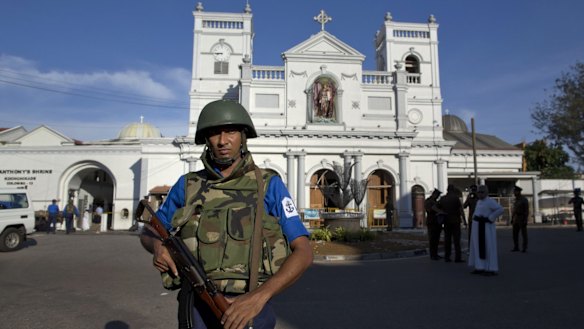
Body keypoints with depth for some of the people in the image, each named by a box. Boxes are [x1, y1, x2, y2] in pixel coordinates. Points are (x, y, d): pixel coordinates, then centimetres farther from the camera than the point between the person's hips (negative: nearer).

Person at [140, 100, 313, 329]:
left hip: (249, 306, -2)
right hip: (197, 309, 2)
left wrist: (259, 297, -19)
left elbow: (303, 253, -6)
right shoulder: (187, 185, 6)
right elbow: (147, 233, 18)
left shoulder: (269, 185, -1)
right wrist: (158, 245, -5)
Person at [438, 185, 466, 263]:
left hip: (446, 222, 4)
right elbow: (461, 209, -9)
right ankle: (458, 258, -4)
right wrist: (464, 220, -7)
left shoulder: (442, 198, 5)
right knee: (456, 240, -2)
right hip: (455, 221, -4)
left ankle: (447, 257, 7)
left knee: (447, 239, 7)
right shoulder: (456, 197, -7)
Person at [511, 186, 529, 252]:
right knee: (515, 233, 5)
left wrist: (525, 220, -19)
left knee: (524, 234, -2)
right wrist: (512, 219, 11)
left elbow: (527, 210, -14)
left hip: (522, 219, -7)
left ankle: (524, 248, 6)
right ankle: (516, 247, 12)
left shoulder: (524, 200, -11)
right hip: (516, 219, 7)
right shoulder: (515, 200, 11)